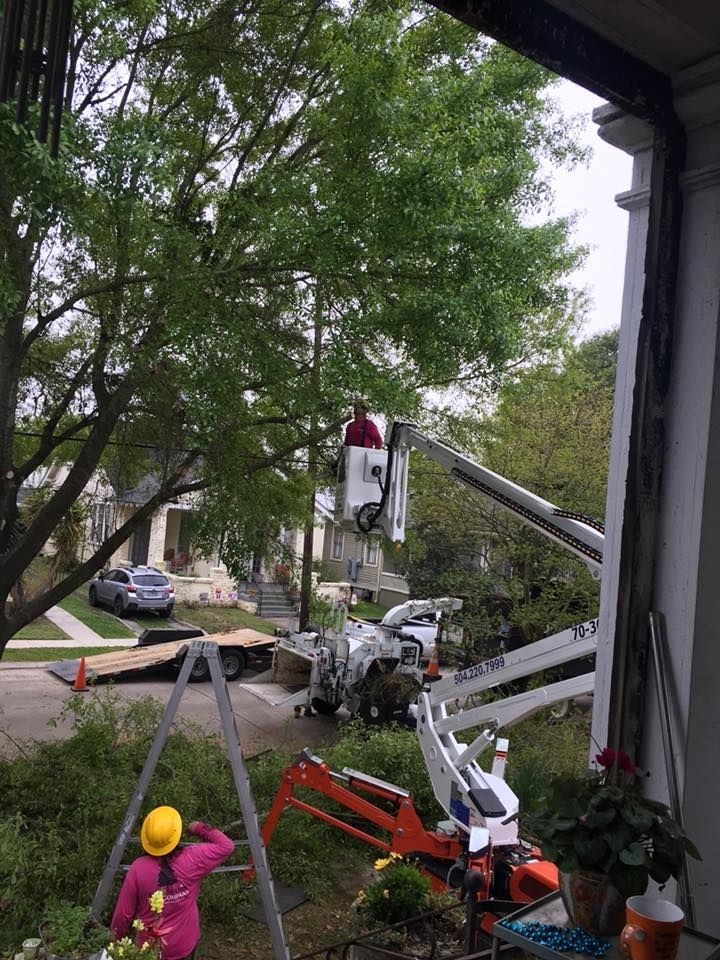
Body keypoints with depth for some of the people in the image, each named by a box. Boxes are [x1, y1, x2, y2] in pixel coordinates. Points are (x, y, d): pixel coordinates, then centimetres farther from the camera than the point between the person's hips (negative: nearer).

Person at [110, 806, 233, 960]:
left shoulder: (138, 868, -18)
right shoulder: (192, 859, -18)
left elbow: (123, 914, -8)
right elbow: (226, 846, -6)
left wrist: (115, 942, 8)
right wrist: (200, 829, 1)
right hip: (185, 947, 0)